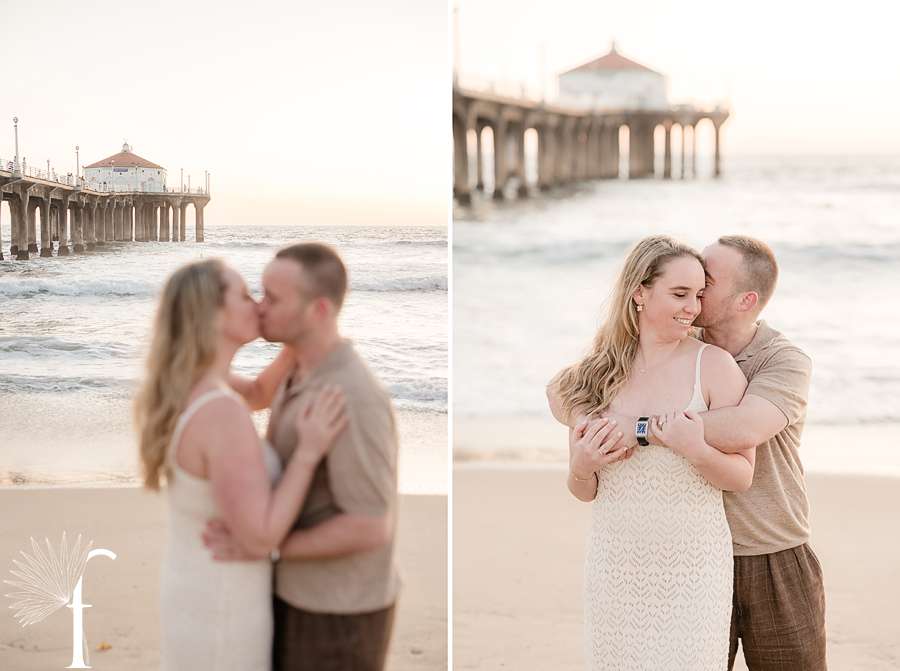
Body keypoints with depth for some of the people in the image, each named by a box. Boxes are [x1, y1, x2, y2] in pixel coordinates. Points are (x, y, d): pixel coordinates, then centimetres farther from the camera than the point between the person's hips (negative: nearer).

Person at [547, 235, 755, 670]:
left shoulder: (714, 365, -5)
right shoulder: (595, 377, 4)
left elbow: (743, 476, -4)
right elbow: (584, 492, 10)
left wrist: (695, 450, -22)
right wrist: (581, 469, -11)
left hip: (692, 566, -2)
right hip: (614, 564, 3)